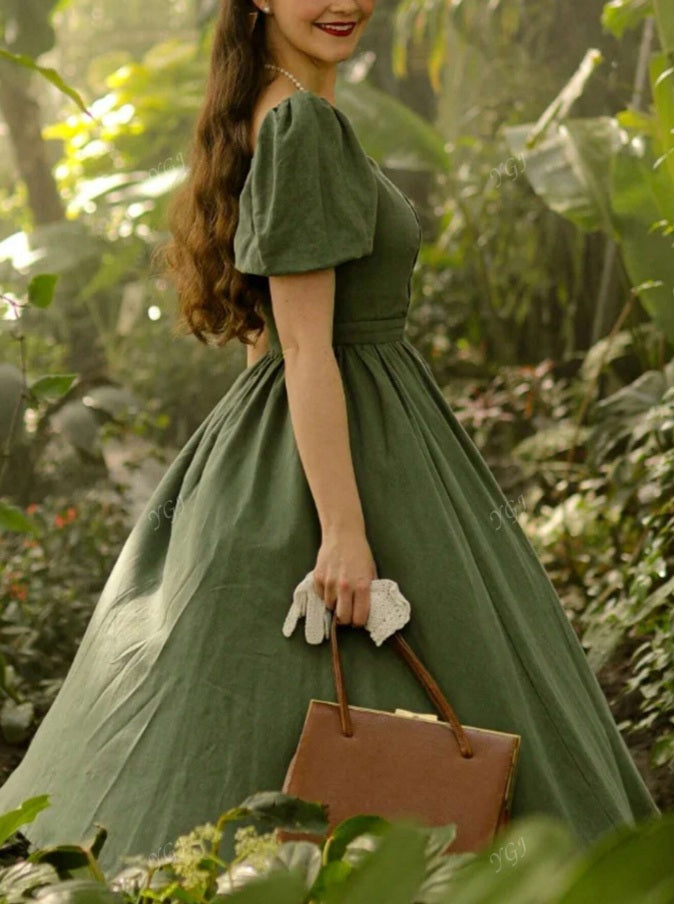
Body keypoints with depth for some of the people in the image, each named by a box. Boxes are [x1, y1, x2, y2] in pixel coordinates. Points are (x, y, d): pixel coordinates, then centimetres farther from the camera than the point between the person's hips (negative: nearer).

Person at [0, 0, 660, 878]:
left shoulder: (269, 119, 12)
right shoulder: (305, 128, -18)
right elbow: (306, 349, -22)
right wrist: (344, 528, -24)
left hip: (272, 444, 10)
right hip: (339, 451, -10)